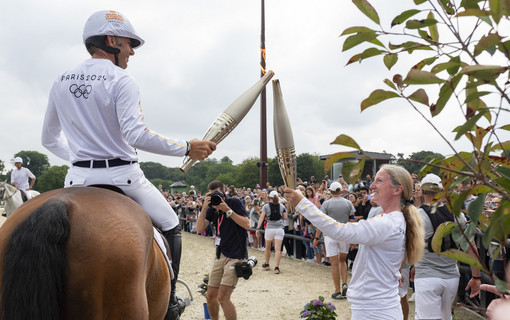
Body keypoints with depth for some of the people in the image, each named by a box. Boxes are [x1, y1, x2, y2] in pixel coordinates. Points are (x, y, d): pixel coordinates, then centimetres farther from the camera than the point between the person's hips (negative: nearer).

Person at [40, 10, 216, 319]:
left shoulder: (61, 82, 9)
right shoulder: (121, 80, -11)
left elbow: (49, 140, 16)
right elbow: (137, 135, -23)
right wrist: (187, 148, -17)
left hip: (78, 178, 6)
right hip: (121, 175, -5)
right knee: (170, 227, 13)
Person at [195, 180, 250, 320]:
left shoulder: (234, 202, -6)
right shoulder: (212, 208, 7)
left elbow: (247, 225, -16)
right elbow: (199, 229, -4)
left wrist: (228, 210, -21)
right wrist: (204, 208, -16)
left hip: (235, 256, -6)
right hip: (220, 255, 6)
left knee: (222, 297, -15)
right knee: (210, 296, 11)